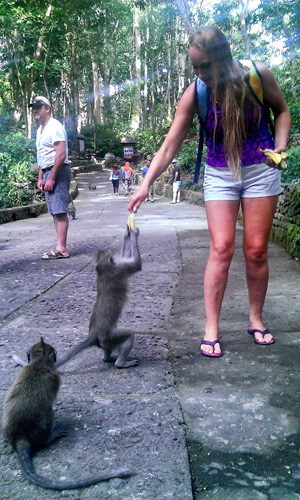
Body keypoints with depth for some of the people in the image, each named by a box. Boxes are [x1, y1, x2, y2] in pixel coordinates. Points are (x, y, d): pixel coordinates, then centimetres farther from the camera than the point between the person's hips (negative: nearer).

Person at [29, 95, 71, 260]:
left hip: (58, 172, -10)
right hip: (47, 172, 10)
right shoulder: (40, 130, 19)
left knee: (60, 211, -11)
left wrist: (52, 178, -21)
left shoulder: (54, 127, -11)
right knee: (55, 212, 8)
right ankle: (60, 247, 11)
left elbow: (61, 154, -20)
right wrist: (40, 178, 17)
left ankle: (61, 249, -12)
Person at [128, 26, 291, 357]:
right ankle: (211, 328, -2)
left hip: (260, 170, 1)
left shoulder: (257, 75, -12)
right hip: (220, 174, 0)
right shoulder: (194, 95, -13)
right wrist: (146, 184, -21)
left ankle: (256, 319, 18)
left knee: (256, 250, 1)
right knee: (221, 249, -9)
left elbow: (281, 111, 5)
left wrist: (280, 146, -11)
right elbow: (169, 147, -12)